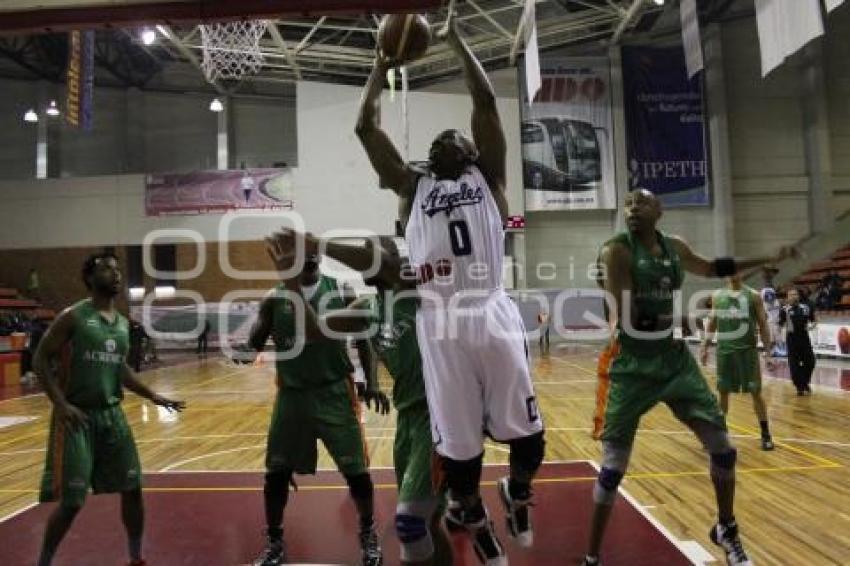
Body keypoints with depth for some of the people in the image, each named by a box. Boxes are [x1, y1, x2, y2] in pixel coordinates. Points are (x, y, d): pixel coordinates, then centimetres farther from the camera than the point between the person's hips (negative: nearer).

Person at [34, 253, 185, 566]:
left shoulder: (123, 323, 9)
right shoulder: (73, 316, -10)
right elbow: (41, 360, -9)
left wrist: (152, 396, 11)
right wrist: (60, 404, -20)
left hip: (112, 414, 6)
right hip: (77, 415, -6)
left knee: (132, 489, 8)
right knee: (71, 501, -3)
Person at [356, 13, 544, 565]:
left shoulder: (487, 176, 17)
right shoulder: (412, 186, 20)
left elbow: (486, 102, 11)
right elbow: (366, 127, 18)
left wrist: (457, 41, 22)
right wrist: (383, 66, 29)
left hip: (494, 317, -1)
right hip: (439, 327, 1)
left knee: (529, 436, 4)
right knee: (457, 445, 9)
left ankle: (517, 493, 37)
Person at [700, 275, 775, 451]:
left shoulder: (753, 296, -2)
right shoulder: (717, 296, 6)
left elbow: (763, 325, -1)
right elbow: (712, 322, 14)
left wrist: (768, 353, -6)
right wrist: (704, 347, 10)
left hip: (747, 349, -2)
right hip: (724, 349, 3)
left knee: (755, 392, 1)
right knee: (723, 392, 8)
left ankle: (765, 434, 13)